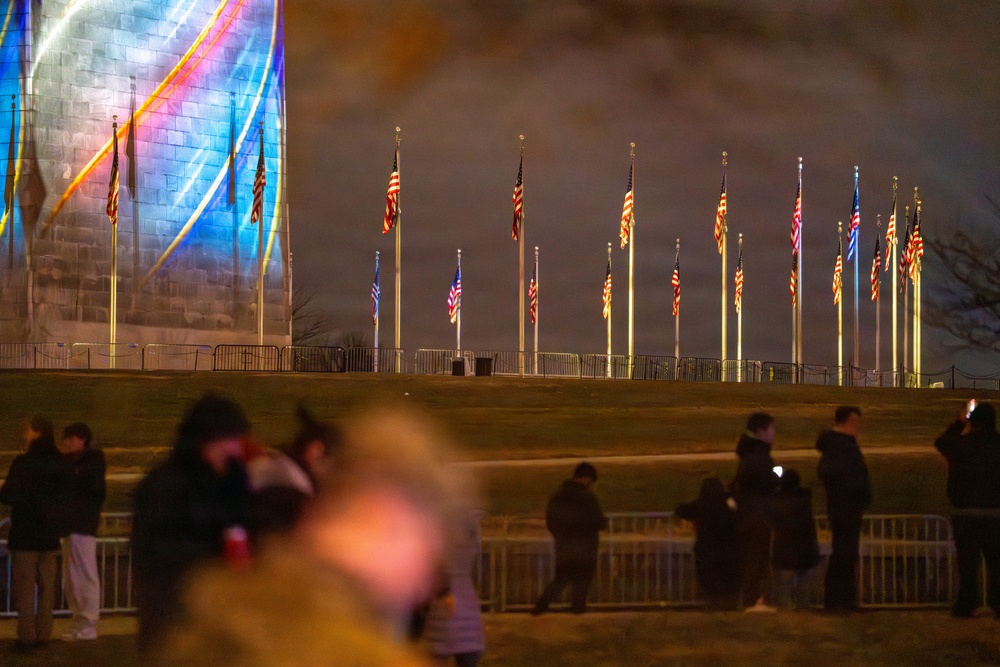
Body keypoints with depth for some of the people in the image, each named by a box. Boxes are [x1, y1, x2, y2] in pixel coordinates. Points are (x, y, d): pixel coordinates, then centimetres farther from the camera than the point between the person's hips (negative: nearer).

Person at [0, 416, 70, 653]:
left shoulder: (23, 463, -16)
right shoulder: (60, 464, 4)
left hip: (25, 533, -5)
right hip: (50, 533, 6)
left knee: (24, 587, -1)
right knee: (47, 586, 11)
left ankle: (26, 636, -3)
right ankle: (43, 634, 12)